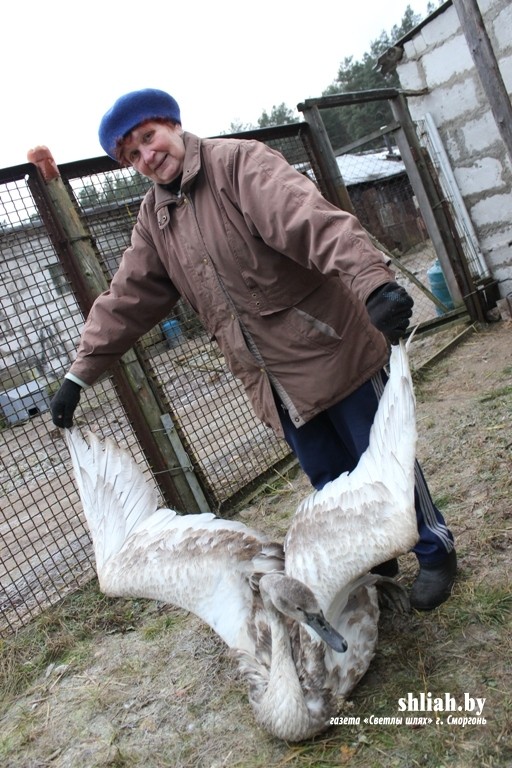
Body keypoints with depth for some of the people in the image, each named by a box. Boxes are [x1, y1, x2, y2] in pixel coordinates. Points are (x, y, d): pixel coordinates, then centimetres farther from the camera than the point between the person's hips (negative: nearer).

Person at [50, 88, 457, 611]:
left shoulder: (239, 163, -12)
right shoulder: (154, 218, 9)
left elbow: (310, 219, -29)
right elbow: (128, 299, 11)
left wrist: (373, 281, -45)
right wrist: (79, 374, 9)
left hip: (330, 348, -6)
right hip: (271, 380, 6)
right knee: (330, 480, 16)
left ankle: (435, 553, 32)